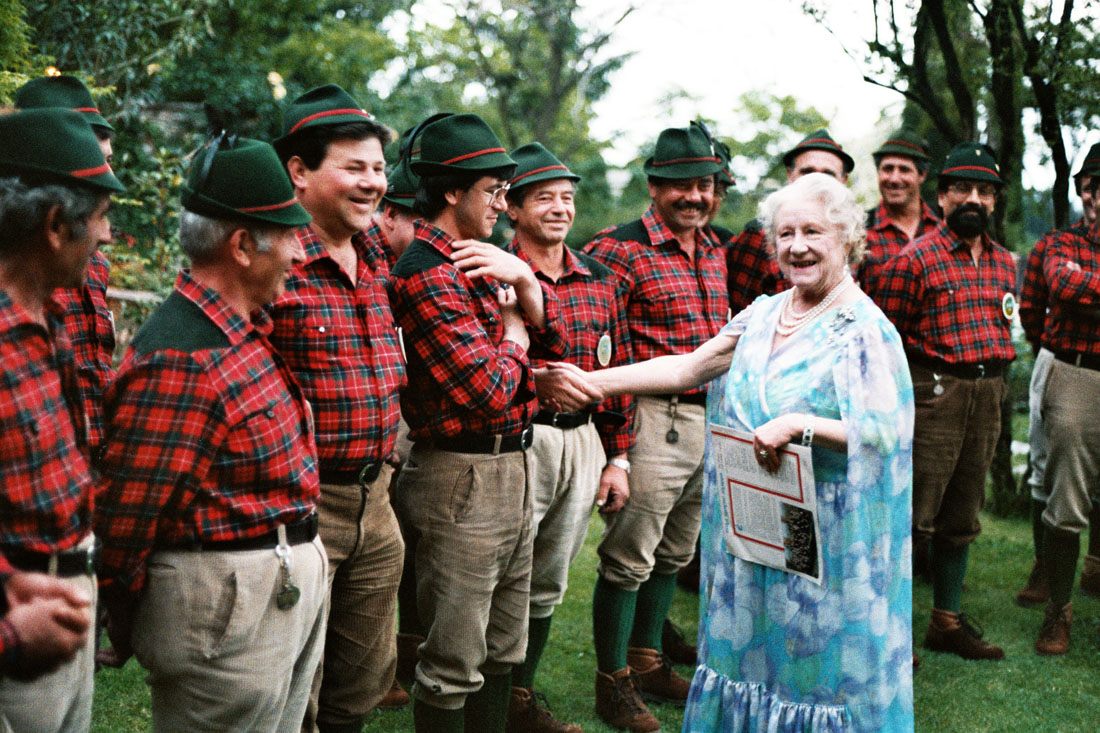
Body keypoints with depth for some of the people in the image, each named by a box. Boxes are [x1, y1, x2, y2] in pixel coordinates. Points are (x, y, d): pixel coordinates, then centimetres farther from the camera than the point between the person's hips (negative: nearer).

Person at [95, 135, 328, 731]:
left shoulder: (250, 327, 9)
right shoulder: (182, 361, -23)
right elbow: (123, 512, -20)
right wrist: (124, 632, -8)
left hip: (289, 586, 10)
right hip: (227, 601, -10)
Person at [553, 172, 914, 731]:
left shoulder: (865, 331, -12)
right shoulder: (764, 314, 8)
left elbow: (888, 432, -19)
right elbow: (689, 369, 9)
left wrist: (798, 424, -28)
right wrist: (592, 381, 5)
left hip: (823, 536, -6)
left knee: (816, 659, 4)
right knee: (752, 646, 16)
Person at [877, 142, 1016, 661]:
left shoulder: (1003, 262, 13)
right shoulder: (915, 259, -8)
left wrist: (993, 385, 17)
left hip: (988, 396, 7)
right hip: (934, 392, -7)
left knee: (962, 516, 13)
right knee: (912, 516, -6)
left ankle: (947, 620, 23)